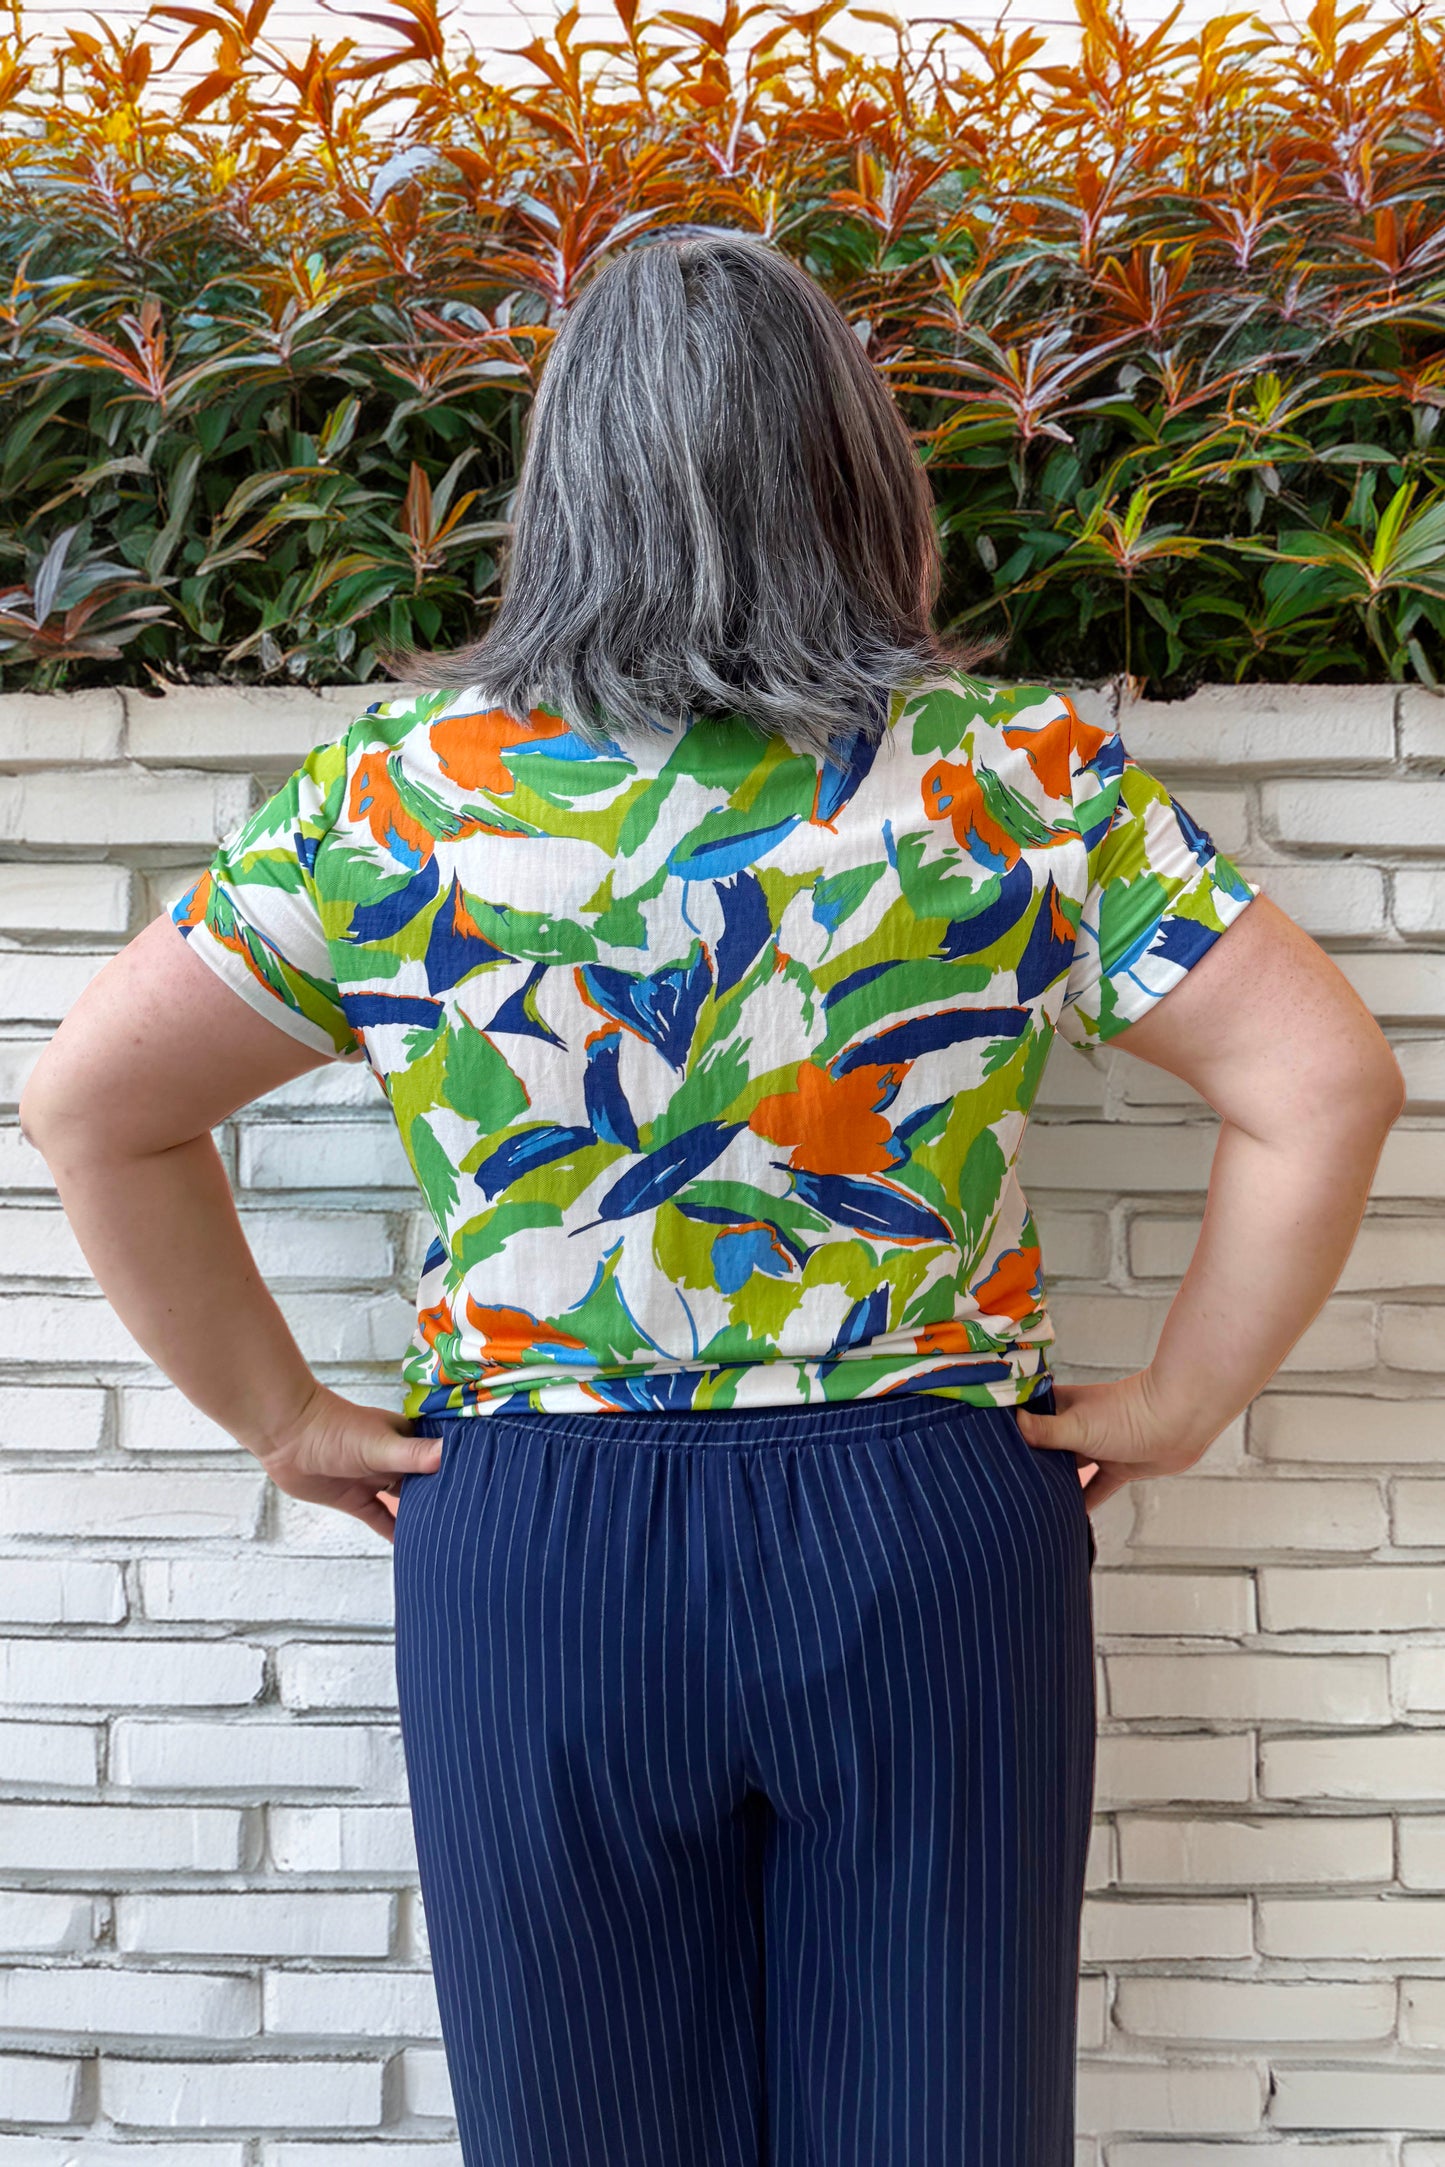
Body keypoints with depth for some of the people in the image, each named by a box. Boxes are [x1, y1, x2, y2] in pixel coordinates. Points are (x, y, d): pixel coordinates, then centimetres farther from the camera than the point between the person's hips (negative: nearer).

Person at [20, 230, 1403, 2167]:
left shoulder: (402, 790, -1)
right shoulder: (1030, 779, -3)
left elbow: (91, 1102, 2)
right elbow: (1323, 1087, -4)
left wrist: (283, 1416, 8)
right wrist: (1174, 1409, 4)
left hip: (535, 1564, 1)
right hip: (929, 1546, 0)